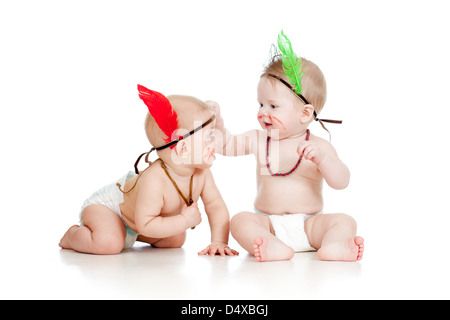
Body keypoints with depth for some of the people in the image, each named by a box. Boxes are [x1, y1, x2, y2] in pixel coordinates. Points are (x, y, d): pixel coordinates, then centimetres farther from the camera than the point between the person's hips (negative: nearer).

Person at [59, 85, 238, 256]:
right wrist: (184, 221, -40)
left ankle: (130, 232, 27)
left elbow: (216, 206, -11)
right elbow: (145, 224, -42)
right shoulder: (154, 181, -44)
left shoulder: (202, 173, -21)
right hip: (106, 204, -8)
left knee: (176, 240, 11)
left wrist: (219, 242, -22)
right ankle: (74, 234, 1)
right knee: (108, 244, -32)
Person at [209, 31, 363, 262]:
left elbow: (341, 182, -12)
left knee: (344, 221, -23)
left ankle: (332, 246, -50)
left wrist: (321, 158, -29)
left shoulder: (318, 146, -1)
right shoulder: (259, 140, 9)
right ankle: (276, 248, -50)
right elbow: (227, 145, 15)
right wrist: (216, 121, -2)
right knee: (240, 220, -27)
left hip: (308, 225, -1)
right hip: (268, 223, 1)